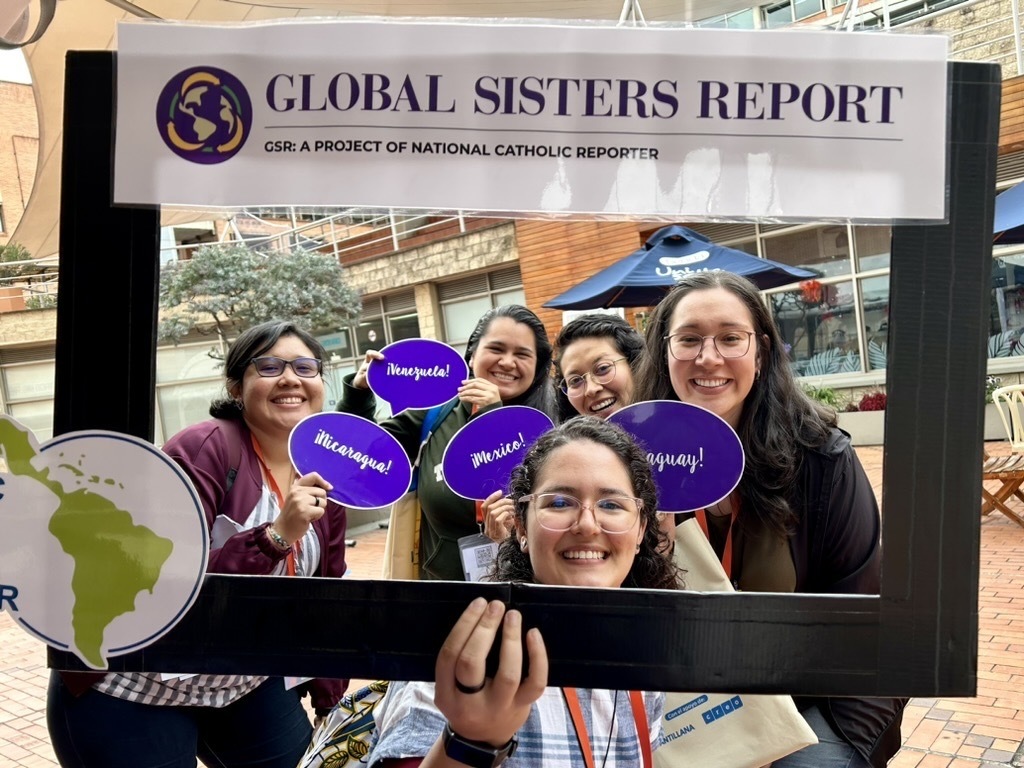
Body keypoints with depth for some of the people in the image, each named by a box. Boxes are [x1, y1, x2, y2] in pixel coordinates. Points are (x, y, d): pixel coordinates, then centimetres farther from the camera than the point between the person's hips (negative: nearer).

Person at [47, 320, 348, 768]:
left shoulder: (324, 481, -1)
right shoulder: (205, 448, -20)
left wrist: (333, 706, 8)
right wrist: (276, 535, -36)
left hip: (248, 685, 6)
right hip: (131, 693, -5)